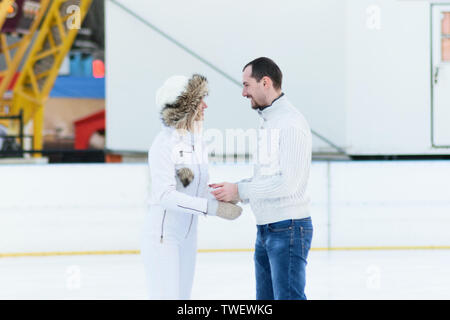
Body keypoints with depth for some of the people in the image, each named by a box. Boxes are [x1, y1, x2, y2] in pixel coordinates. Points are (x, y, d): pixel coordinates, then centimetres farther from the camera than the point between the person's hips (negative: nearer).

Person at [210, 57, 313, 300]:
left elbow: (288, 182, -21)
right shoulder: (268, 121, 17)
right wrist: (231, 189, 7)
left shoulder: (290, 123, -15)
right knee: (266, 299, 13)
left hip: (288, 228, -10)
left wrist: (239, 191, -16)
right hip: (266, 230, 10)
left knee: (288, 297, -9)